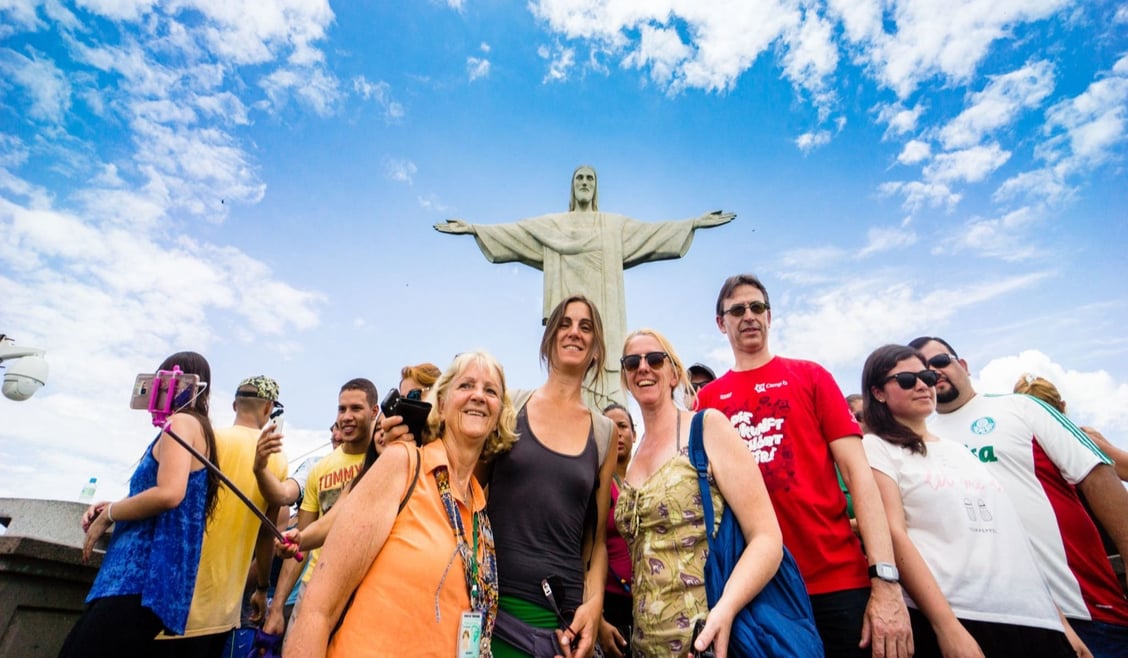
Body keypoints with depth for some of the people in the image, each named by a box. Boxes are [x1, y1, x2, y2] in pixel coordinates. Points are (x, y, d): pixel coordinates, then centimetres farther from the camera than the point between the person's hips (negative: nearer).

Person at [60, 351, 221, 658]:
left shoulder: (182, 422, -9)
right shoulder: (198, 428, 21)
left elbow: (168, 494, -23)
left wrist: (108, 515, -6)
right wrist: (114, 507, 14)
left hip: (142, 576, -10)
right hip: (144, 576, 10)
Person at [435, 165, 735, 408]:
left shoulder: (616, 224, 17)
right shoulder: (551, 224, 17)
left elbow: (652, 231, 9)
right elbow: (511, 231, 11)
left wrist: (695, 223, 0)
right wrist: (473, 228, 2)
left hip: (602, 310, 0)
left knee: (604, 370, -9)